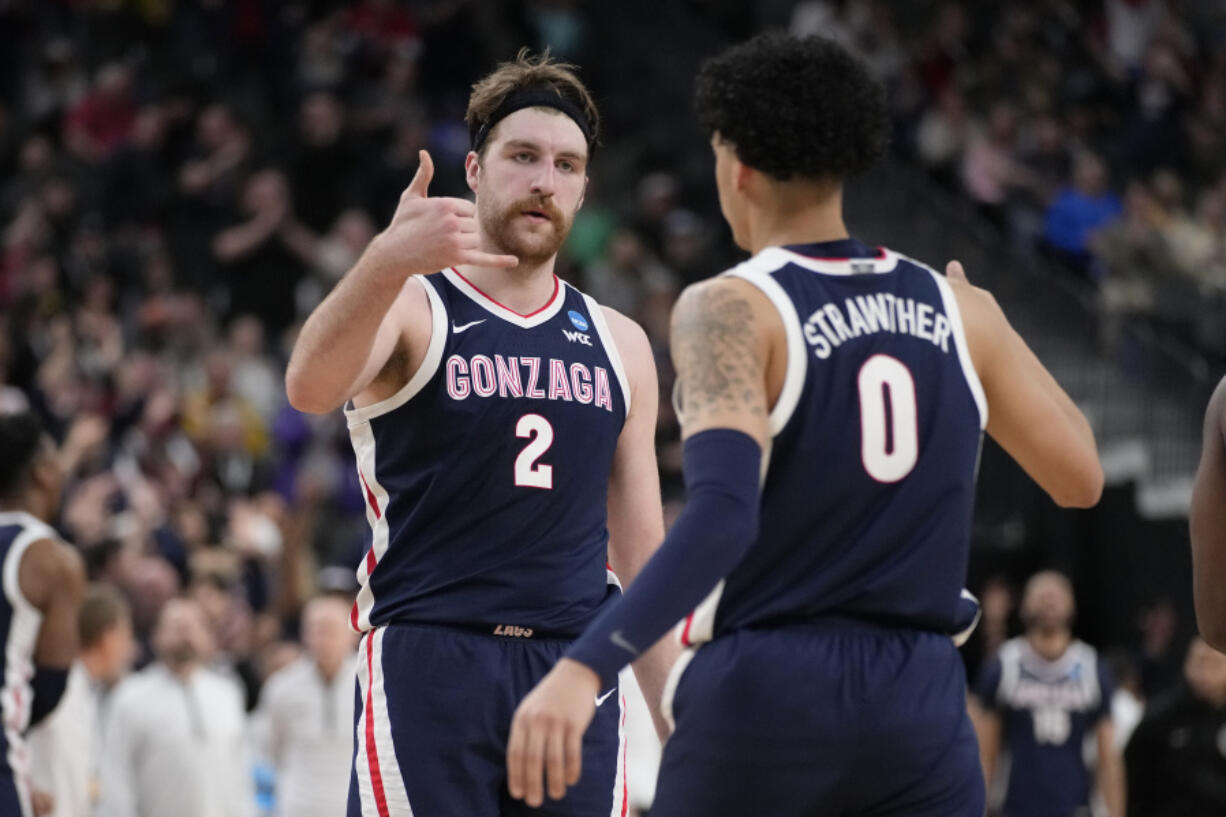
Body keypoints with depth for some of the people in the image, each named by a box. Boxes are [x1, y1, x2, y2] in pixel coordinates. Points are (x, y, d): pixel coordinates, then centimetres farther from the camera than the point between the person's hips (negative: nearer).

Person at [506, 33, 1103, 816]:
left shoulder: (732, 309, -7)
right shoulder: (960, 310, 7)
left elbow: (721, 517, -23)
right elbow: (1080, 477, 14)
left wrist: (584, 666, -33)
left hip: (764, 696, -3)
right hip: (920, 705, 3)